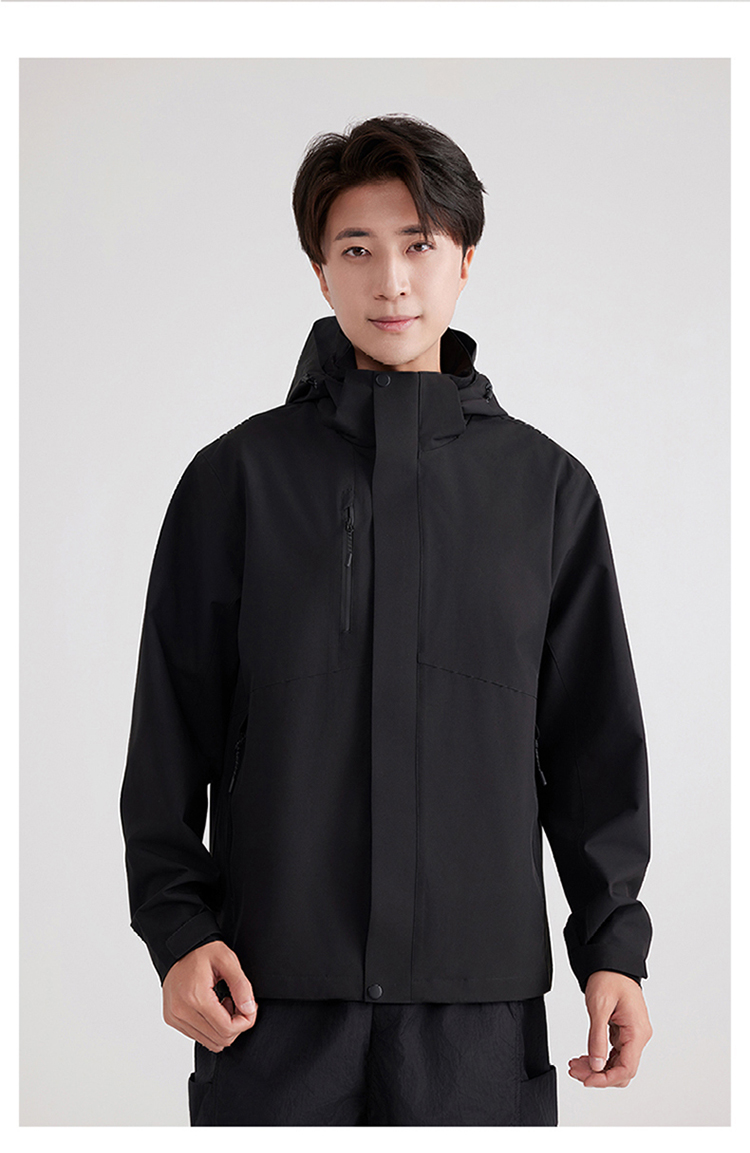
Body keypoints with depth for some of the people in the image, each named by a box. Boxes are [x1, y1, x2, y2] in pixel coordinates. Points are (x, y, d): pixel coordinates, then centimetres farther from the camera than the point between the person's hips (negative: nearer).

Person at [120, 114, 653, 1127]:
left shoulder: (547, 486, 7)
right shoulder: (238, 476, 4)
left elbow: (596, 744, 10)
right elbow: (170, 739, 5)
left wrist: (614, 942, 4)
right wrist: (176, 927, -3)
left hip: (484, 998, 1)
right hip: (277, 996, -1)